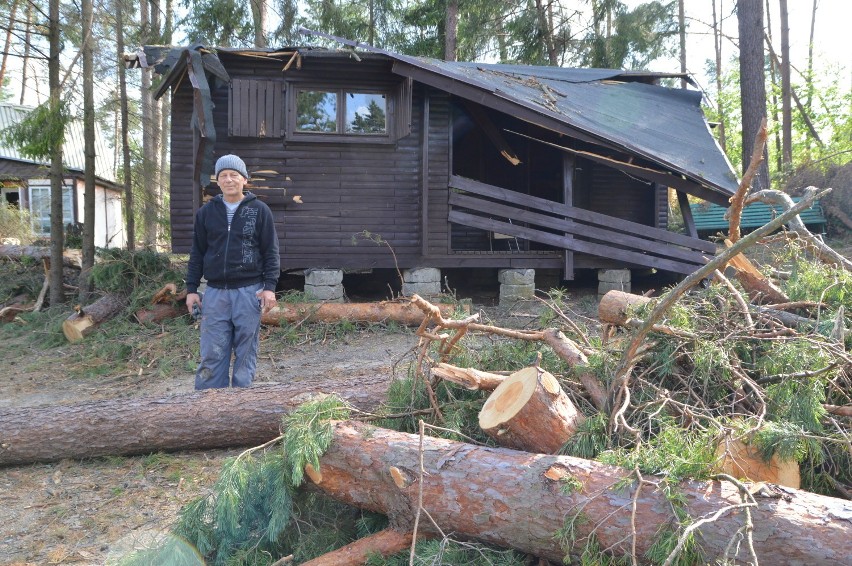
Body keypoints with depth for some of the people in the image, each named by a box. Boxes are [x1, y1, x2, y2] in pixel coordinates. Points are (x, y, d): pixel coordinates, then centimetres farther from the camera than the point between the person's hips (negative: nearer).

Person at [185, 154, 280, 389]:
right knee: (211, 355, 0)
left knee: (246, 354, 3)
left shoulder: (260, 210, 2)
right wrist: (191, 289, 8)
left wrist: (269, 286, -8)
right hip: (215, 292, 2)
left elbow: (271, 252, 1)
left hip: (249, 291, -2)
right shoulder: (206, 212, 10)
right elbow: (197, 253, 13)